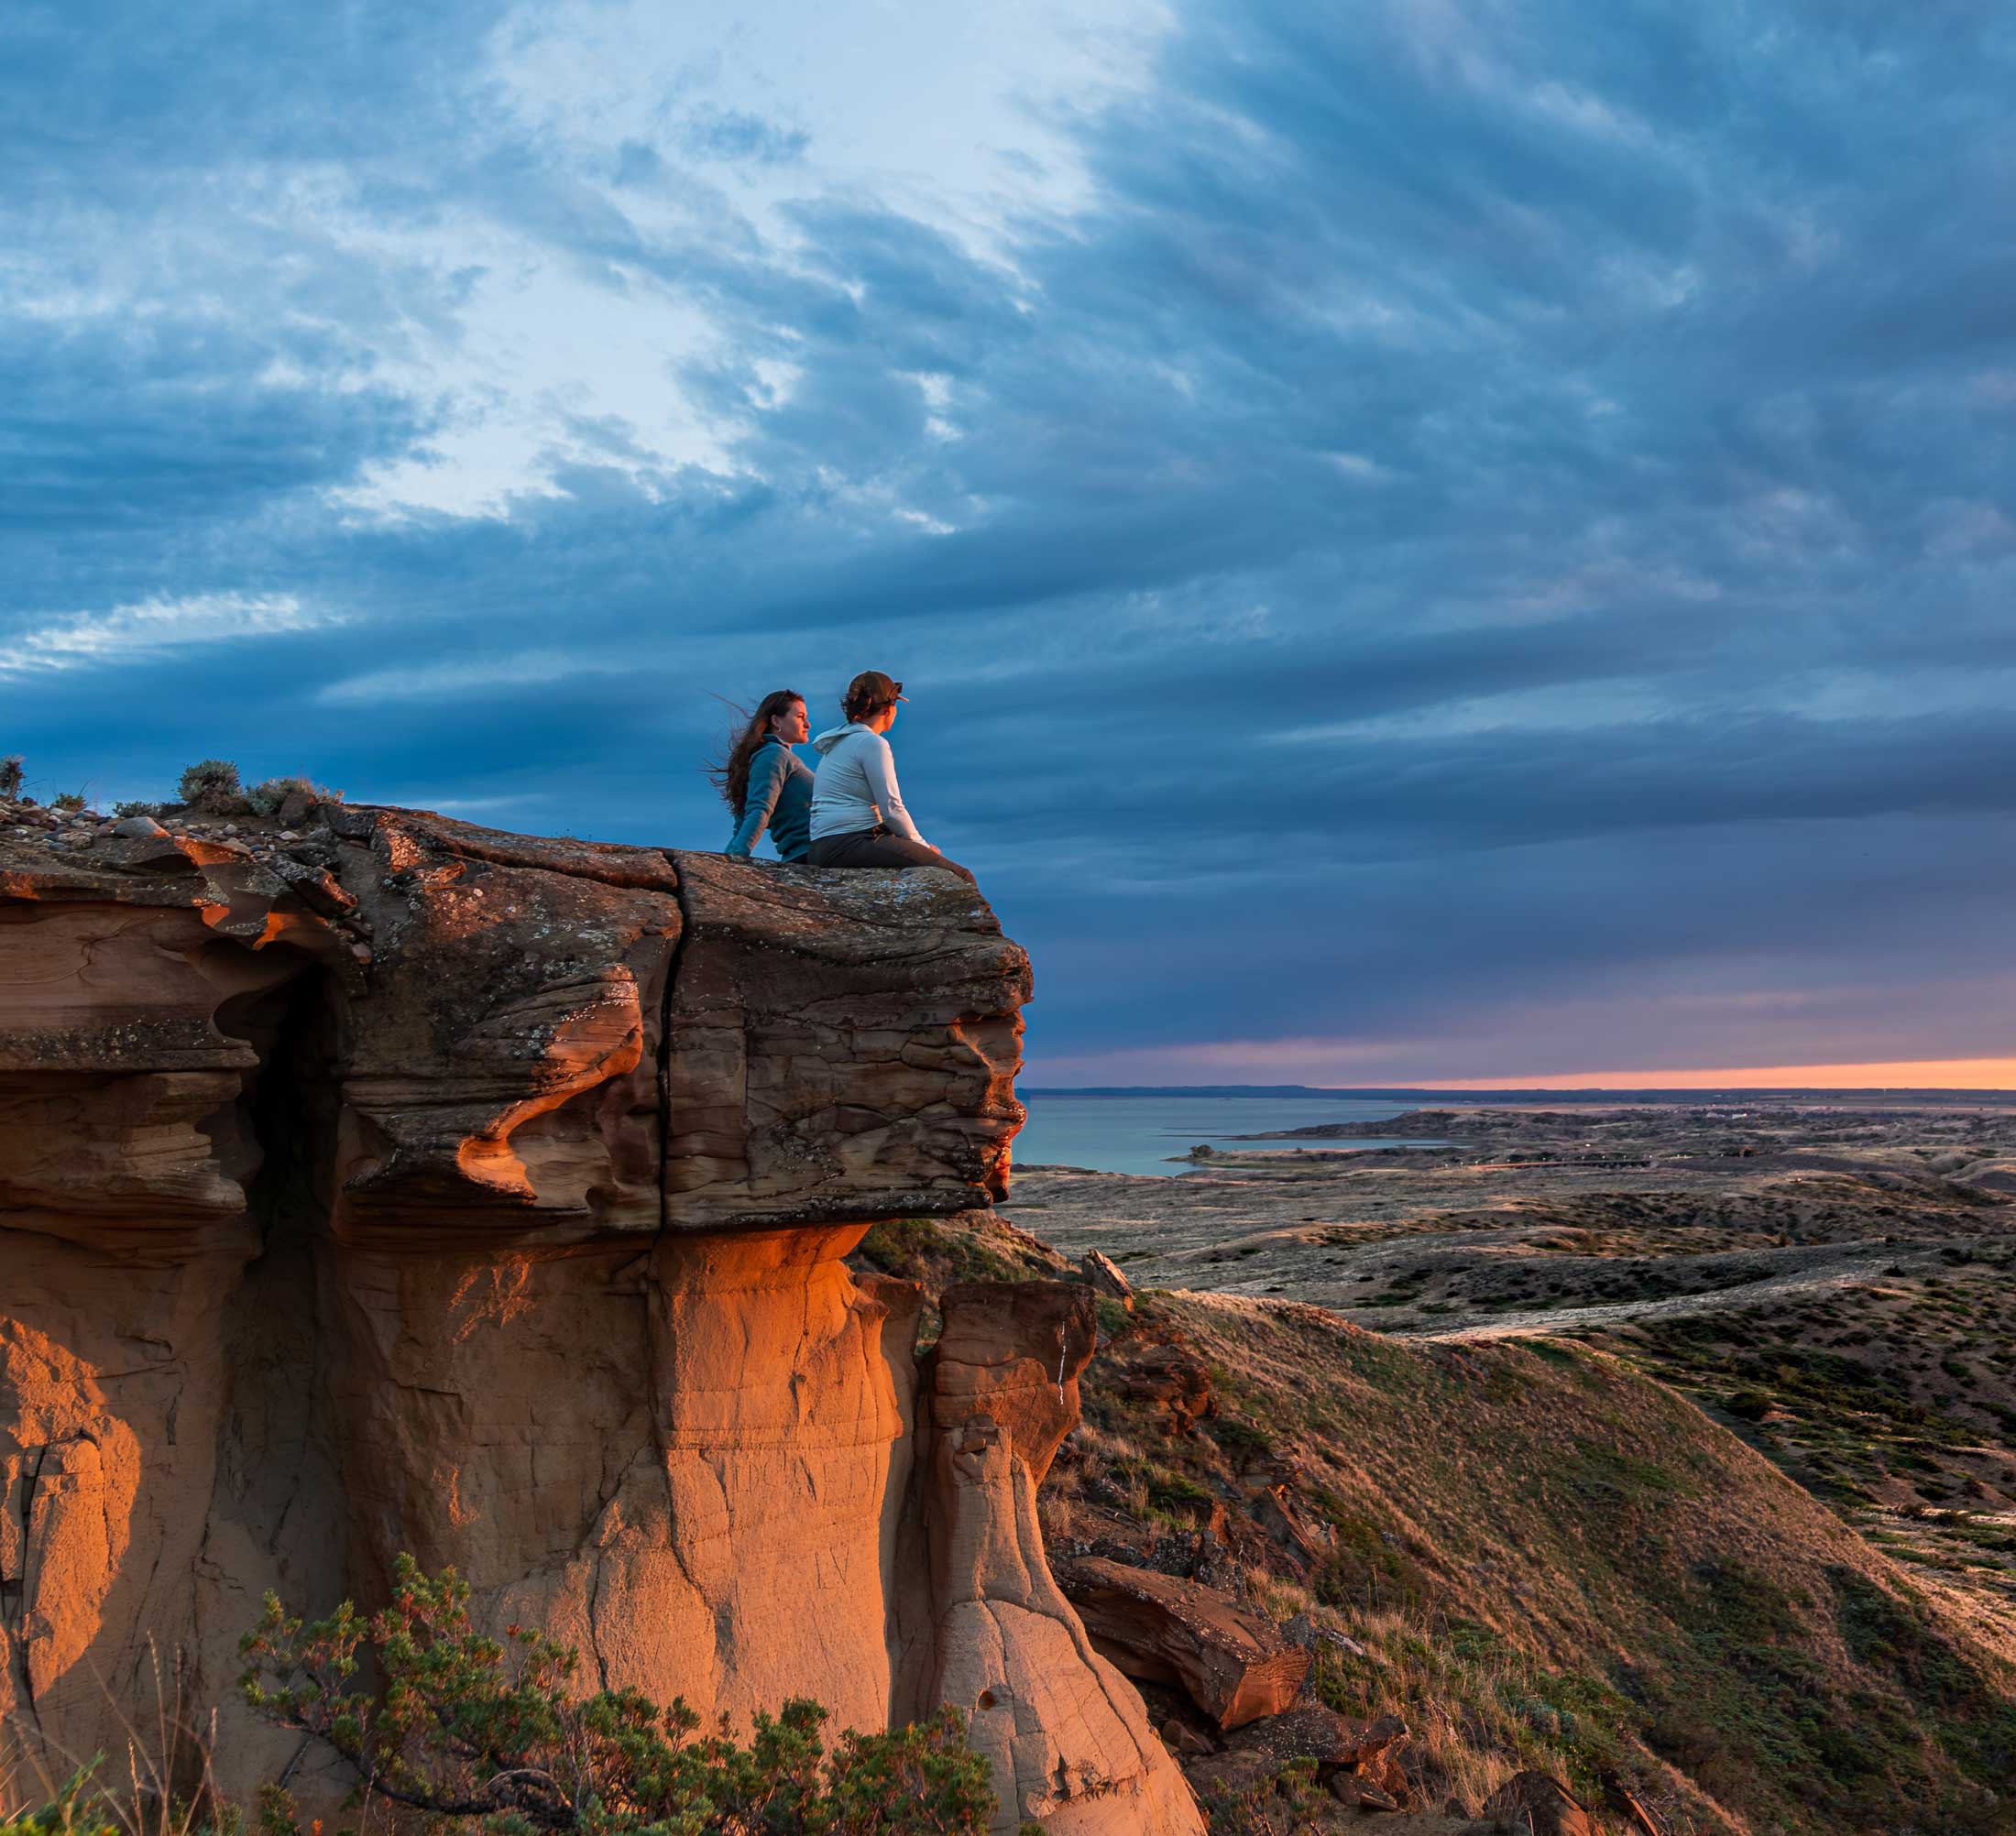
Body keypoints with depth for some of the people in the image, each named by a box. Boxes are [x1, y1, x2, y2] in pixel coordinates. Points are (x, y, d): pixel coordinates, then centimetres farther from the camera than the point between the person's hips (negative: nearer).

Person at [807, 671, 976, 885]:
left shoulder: (838, 743, 22)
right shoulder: (872, 743, -7)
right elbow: (892, 809, -13)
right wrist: (922, 846, 2)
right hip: (852, 843, -10)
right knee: (961, 878, -12)